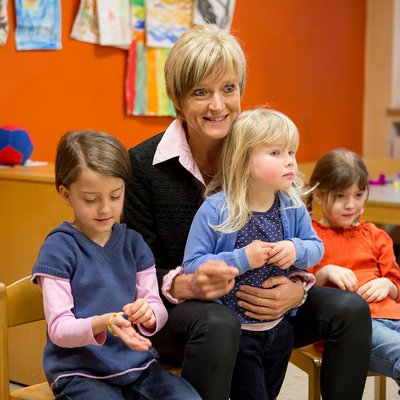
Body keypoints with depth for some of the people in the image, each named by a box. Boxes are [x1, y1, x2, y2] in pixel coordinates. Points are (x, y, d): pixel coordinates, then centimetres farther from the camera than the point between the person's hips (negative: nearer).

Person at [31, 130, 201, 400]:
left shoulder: (133, 242, 7)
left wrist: (149, 313, -18)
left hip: (137, 363, 4)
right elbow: (59, 329, -11)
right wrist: (104, 323, -29)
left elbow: (158, 308, 6)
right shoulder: (58, 249, -7)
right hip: (80, 372, -4)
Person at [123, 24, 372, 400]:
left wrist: (296, 290, -20)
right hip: (175, 310, -4)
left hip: (257, 305, 4)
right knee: (218, 323, -38)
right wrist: (187, 285, -31)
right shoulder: (144, 164, -10)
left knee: (350, 309, -16)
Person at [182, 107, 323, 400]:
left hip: (280, 328, 6)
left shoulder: (293, 206, -5)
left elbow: (316, 247, 6)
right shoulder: (215, 210, -20)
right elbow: (191, 266, -19)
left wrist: (297, 249, -17)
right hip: (234, 331, -5)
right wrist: (242, 258, -28)